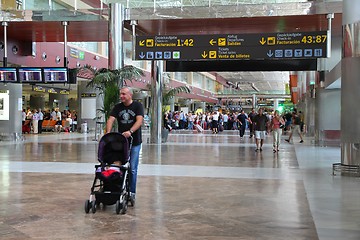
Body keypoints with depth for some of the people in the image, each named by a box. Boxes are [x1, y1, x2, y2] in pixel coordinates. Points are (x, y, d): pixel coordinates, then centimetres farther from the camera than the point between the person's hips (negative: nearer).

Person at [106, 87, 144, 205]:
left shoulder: (138, 106, -2)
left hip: (134, 142, -3)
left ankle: (132, 193, 1)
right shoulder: (117, 107, 8)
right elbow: (111, 120, -4)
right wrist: (108, 133, -22)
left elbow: (139, 121, -16)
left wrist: (130, 131, -32)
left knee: (132, 169, -5)